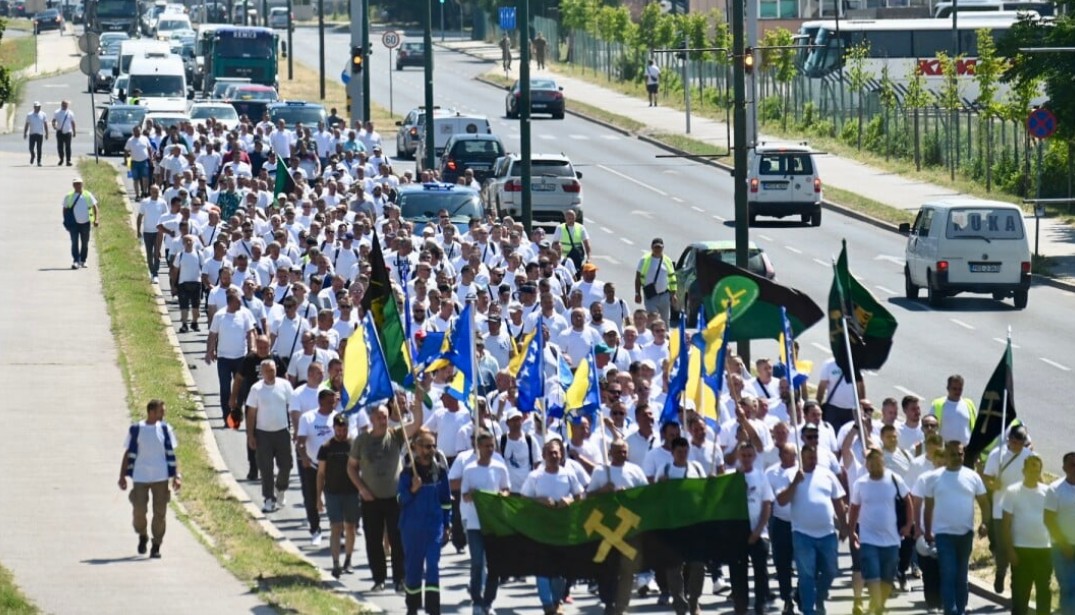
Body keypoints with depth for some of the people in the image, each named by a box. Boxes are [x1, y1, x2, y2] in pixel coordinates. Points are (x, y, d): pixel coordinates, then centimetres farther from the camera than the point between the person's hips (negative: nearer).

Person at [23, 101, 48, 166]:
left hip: (40, 134, -1)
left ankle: (39, 161, 3)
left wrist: (46, 134, 0)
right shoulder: (29, 115, 5)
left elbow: (46, 125, 5)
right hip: (32, 134, 1)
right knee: (31, 148, -3)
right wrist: (25, 133, 5)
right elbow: (26, 125, 8)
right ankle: (33, 156, 29)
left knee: (39, 148, -2)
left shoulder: (43, 115, 4)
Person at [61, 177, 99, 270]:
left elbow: (94, 207, 4)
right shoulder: (68, 197, 2)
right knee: (75, 242, -11)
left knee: (85, 243, 9)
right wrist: (66, 222, 3)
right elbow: (65, 209, 8)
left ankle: (82, 261, 22)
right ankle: (75, 261, -15)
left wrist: (96, 219, -7)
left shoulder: (88, 195, 3)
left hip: (85, 223, 2)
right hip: (74, 223, -2)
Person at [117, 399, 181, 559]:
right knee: (139, 510, -5)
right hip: (140, 477, -1)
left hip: (160, 478, 1)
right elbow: (128, 454, 5)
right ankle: (142, 536, 24)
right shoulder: (136, 430, 0)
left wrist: (176, 475, -1)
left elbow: (171, 453, 7)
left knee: (160, 512, -1)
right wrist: (122, 476, 3)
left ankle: (156, 545, 11)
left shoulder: (165, 429, 5)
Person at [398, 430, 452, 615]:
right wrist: (412, 490, -23)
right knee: (413, 567, 8)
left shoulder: (440, 471, 3)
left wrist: (447, 526, 9)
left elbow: (446, 500, 10)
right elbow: (401, 498, -4)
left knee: (433, 566, -9)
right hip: (412, 527, 0)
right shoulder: (408, 472, -3)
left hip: (434, 525, 0)